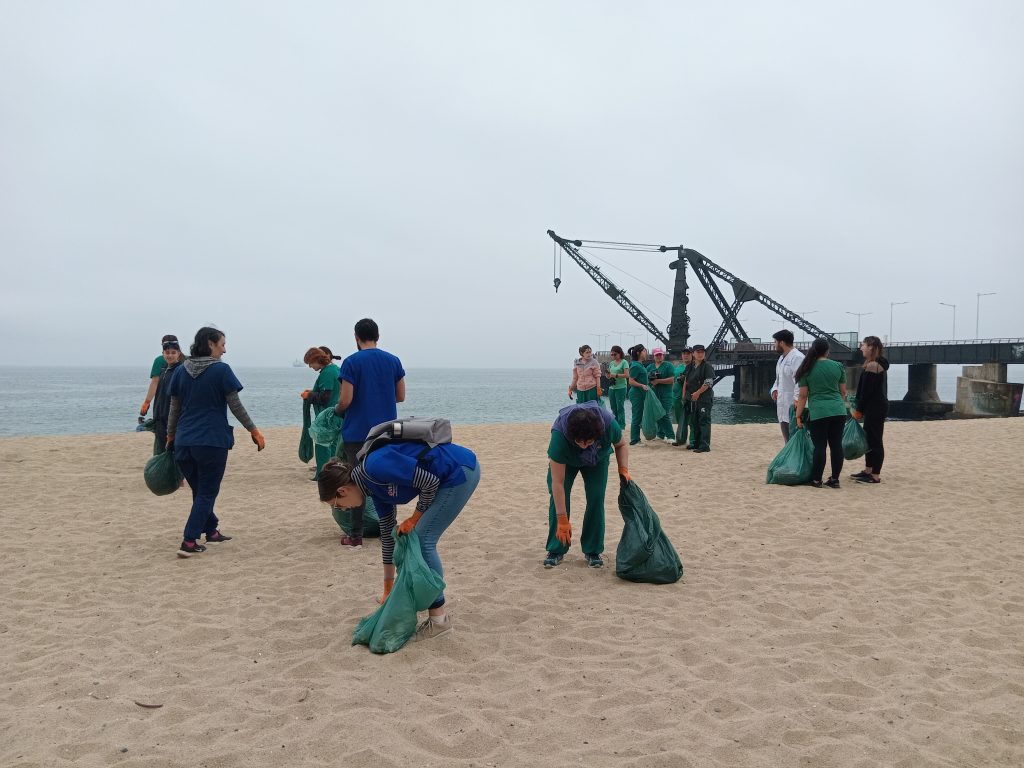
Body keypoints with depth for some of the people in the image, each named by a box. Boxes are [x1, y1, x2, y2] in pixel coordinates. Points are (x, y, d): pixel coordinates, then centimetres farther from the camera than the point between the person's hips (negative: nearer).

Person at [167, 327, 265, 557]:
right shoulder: (221, 370, -9)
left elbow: (174, 408, 11)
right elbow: (236, 406, -6)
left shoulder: (181, 371, 6)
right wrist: (254, 431, 3)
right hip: (212, 441, -5)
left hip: (184, 442, 6)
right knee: (207, 493, 4)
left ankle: (211, 530, 35)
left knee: (199, 490, 20)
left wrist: (170, 436, 21)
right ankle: (189, 542, -3)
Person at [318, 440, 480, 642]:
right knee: (418, 538, 16)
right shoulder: (375, 488, 10)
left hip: (461, 471, -9)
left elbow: (430, 481, -18)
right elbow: (388, 533, 18)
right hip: (455, 475, 9)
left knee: (422, 540, -4)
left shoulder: (375, 466, -19)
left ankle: (439, 618, 2)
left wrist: (415, 517, -2)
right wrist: (388, 590, 25)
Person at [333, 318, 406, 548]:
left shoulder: (351, 362, -8)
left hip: (357, 432, -3)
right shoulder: (393, 361, 4)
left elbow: (345, 400, -12)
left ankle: (356, 536, 6)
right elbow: (400, 396, 9)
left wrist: (337, 410, 9)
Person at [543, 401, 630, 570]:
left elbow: (621, 445, -12)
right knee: (557, 497, -13)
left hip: (597, 460, 1)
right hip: (565, 460, -1)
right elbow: (558, 483, -40)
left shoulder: (608, 423, -39)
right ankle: (555, 550, 1)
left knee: (596, 498, -12)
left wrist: (623, 469, -28)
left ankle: (593, 551, 1)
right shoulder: (559, 435, -44)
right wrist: (562, 521, -39)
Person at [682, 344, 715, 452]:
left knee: (704, 421, -8)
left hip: (704, 398, -8)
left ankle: (704, 446, -10)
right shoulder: (690, 367, 14)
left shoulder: (707, 366, -7)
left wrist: (697, 393, -14)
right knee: (694, 422, 12)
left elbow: (708, 383, -13)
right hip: (692, 399, 8)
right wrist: (684, 395, 9)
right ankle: (696, 443, 22)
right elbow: (685, 381, 18)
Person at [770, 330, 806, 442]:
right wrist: (775, 389, 7)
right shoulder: (782, 358, 18)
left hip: (793, 405, -10)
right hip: (783, 405, 10)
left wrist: (797, 399, -32)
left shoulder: (797, 357, -15)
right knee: (787, 440, 16)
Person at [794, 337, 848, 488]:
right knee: (836, 445, 7)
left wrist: (798, 415, 7)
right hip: (838, 411, 3)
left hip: (818, 412, -3)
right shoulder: (838, 366, 7)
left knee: (820, 446, 2)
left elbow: (803, 395, 0)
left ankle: (816, 479, 6)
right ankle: (835, 479, 13)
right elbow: (843, 392, 13)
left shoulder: (807, 369, 0)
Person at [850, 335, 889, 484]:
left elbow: (867, 391, -19)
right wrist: (859, 407, 18)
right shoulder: (879, 364, 16)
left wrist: (859, 409, -13)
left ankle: (875, 475, -3)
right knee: (869, 439, 16)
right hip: (878, 406, 10)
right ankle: (868, 470, 25)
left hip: (874, 408, -10)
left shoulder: (872, 365, -16)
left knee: (874, 440, -6)